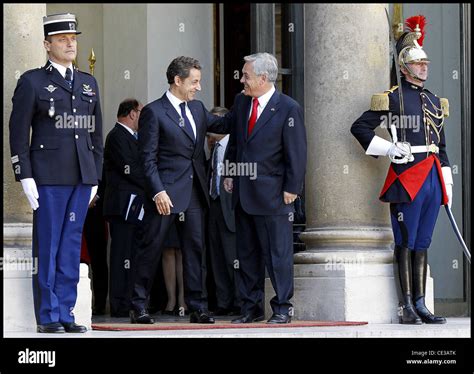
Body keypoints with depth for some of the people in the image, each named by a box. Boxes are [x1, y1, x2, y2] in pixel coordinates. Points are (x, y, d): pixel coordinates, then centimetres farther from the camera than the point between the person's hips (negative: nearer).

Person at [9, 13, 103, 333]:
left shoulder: (88, 83, 16)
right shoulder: (32, 82, 0)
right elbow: (18, 132, -3)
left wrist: (96, 176, 13)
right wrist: (25, 177, -11)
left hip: (83, 176, 5)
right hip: (49, 177, -5)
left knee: (71, 247, 7)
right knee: (47, 247, -2)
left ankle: (66, 314, 11)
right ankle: (48, 316, 2)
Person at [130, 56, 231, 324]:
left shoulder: (197, 108, 14)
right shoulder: (154, 112, -7)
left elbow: (222, 126, 26)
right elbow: (148, 158, -10)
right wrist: (158, 192, -18)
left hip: (195, 191, 6)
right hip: (166, 192, -6)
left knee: (195, 248, 6)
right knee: (151, 248, -1)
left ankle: (198, 307, 10)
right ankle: (139, 307, 5)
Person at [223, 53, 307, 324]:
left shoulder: (289, 108, -10)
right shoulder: (241, 102, 9)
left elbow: (297, 152, -9)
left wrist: (291, 188, -10)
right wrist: (230, 174, 13)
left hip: (272, 193, -7)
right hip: (243, 190, 7)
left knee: (278, 252, -2)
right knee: (247, 253, 11)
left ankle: (283, 309, 5)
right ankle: (251, 307, 19)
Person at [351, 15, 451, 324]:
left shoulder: (435, 102, 17)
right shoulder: (392, 99, -2)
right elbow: (359, 127, -2)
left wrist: (447, 183, 16)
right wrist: (388, 148, -11)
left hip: (432, 180, 6)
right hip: (407, 177, -6)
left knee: (422, 244, 8)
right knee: (405, 243, -3)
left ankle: (420, 305, 11)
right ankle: (407, 307, -2)